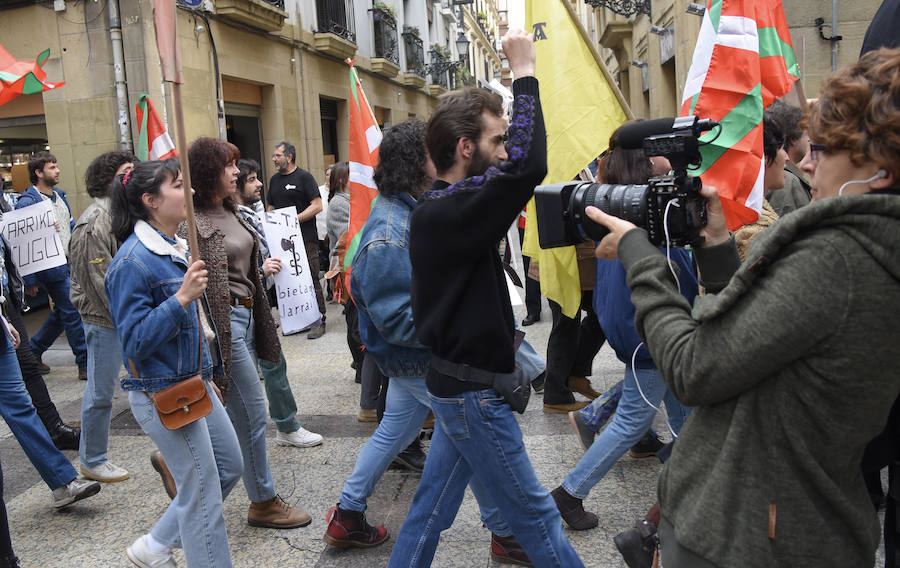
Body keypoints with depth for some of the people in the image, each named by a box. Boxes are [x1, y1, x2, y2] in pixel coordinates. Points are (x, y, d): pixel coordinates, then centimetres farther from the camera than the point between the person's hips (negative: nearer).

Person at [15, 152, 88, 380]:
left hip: (69, 264, 9)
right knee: (73, 314, -5)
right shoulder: (27, 202, -14)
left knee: (62, 313, 17)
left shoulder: (59, 195, 13)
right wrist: (30, 279, -16)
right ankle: (85, 365, 3)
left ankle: (33, 351, 34)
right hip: (52, 267, -9)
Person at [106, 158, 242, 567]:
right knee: (202, 494, 2)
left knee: (229, 466, 19)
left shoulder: (176, 249, 8)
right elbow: (133, 341, -23)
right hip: (162, 394, -9)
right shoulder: (133, 261, -20)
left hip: (192, 384, 9)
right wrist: (181, 298, -31)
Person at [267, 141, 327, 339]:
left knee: (311, 279, -4)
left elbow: (317, 206, -10)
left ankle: (318, 321, 2)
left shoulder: (304, 177, -3)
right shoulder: (274, 180, 17)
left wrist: (295, 219, -16)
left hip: (305, 239, -6)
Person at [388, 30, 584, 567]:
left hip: (458, 383, 9)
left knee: (432, 507, 18)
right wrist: (524, 70, -25)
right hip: (473, 394, -9)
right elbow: (529, 166, -33)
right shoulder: (448, 214, -24)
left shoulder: (442, 208, 6)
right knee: (535, 514, 8)